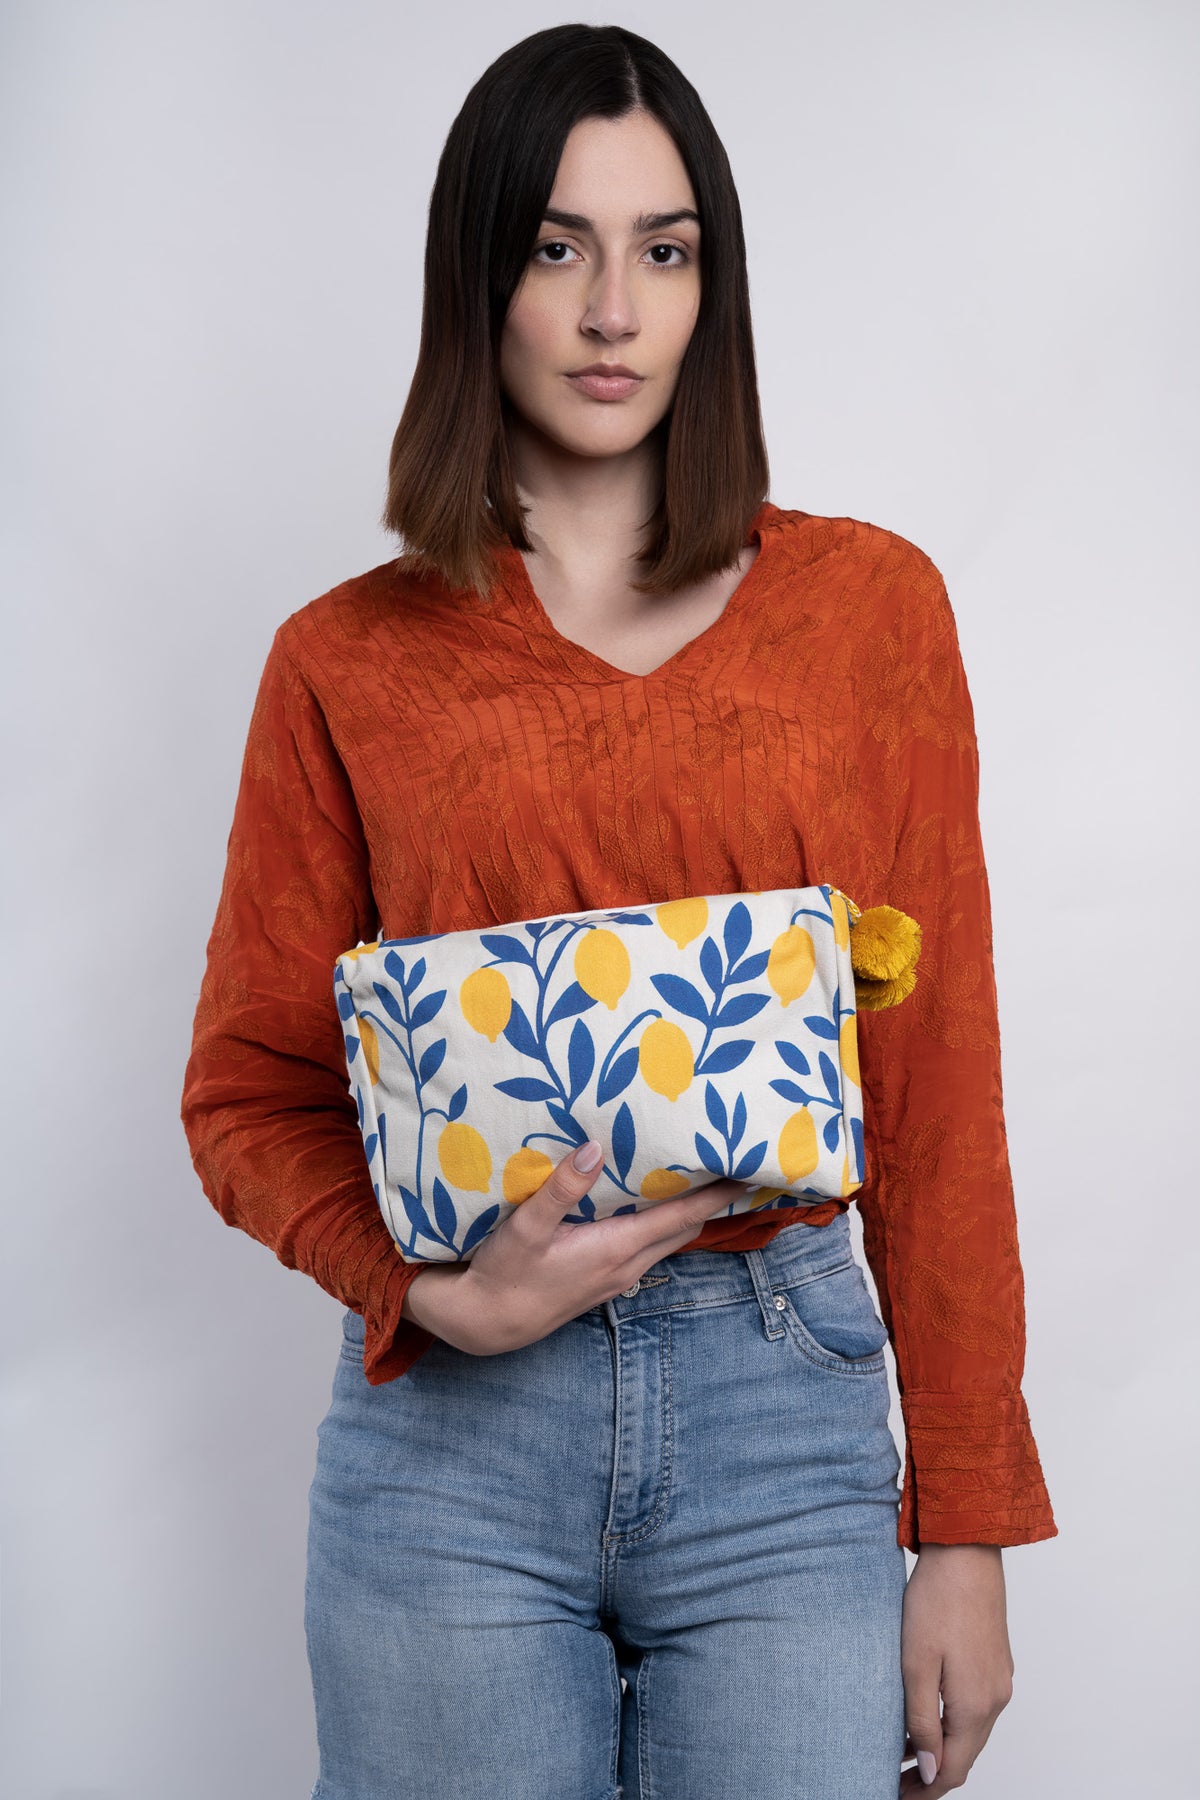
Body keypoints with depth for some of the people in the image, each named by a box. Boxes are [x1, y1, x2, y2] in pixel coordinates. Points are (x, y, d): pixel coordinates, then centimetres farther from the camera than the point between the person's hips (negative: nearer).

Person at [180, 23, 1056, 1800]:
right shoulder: (351, 660, 2)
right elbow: (248, 1096, 6)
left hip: (789, 1406, 0)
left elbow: (935, 1083, 2)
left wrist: (965, 1524, 1)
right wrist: (443, 1294, -13)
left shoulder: (869, 604, 3)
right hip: (449, 1420, 0)